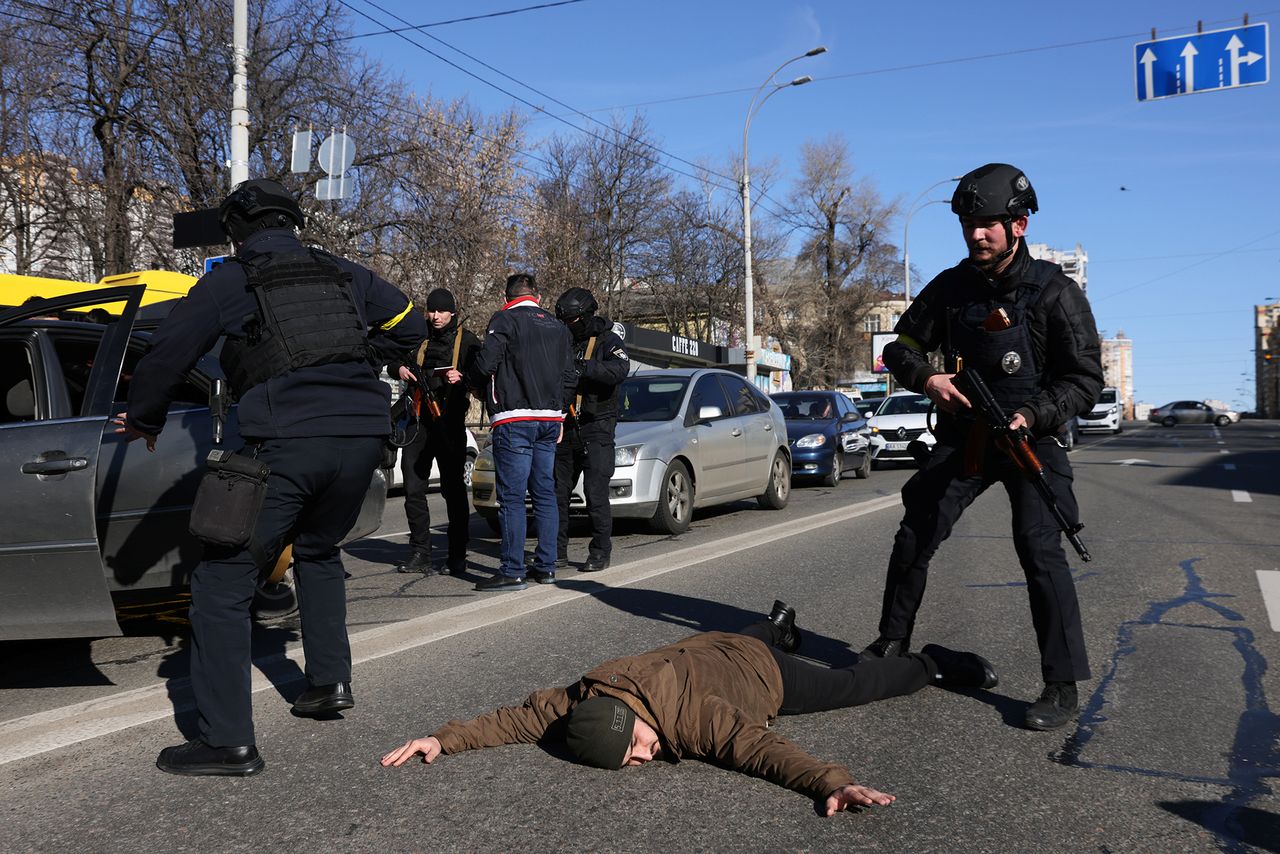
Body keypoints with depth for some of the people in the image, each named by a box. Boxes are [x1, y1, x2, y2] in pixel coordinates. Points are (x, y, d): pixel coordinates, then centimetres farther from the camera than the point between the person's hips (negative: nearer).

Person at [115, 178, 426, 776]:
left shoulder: (229, 281, 9)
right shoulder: (344, 274, 20)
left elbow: (165, 356, 9)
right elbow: (411, 326, 22)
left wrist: (144, 421, 25)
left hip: (287, 443, -5)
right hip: (363, 436, 6)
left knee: (223, 580, 2)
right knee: (318, 551, 30)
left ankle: (228, 740, -2)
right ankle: (330, 682, 28)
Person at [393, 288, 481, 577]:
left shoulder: (466, 340, 3)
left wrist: (462, 378, -22)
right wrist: (400, 369, 7)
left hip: (450, 423, -5)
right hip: (419, 421, 5)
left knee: (453, 488, 0)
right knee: (413, 489, 2)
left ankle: (457, 558, 4)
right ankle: (420, 554, 10)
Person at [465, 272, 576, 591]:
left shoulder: (505, 320, -4)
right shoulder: (558, 327, 17)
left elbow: (486, 362, -15)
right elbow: (569, 376, 17)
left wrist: (471, 382, 6)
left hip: (514, 420, -6)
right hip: (550, 420, 7)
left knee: (512, 497, -6)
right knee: (545, 494, 11)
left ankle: (512, 571, -7)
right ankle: (546, 566, 14)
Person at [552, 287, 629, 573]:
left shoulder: (608, 341, -2)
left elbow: (619, 370, -22)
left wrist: (580, 368, -28)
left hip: (596, 430, -5)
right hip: (565, 428, 6)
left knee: (595, 492, -6)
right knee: (557, 491, 4)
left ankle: (600, 553, 2)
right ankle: (557, 552, 13)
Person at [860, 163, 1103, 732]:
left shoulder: (1054, 291, -10)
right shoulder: (951, 287, 1)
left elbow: (1086, 378, -10)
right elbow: (902, 348, 8)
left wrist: (1033, 416, -26)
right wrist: (928, 379, -14)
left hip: (1032, 436, -4)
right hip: (964, 434, 4)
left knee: (1040, 550, -17)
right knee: (914, 537, 2)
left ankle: (1063, 685, -8)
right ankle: (892, 643, 20)